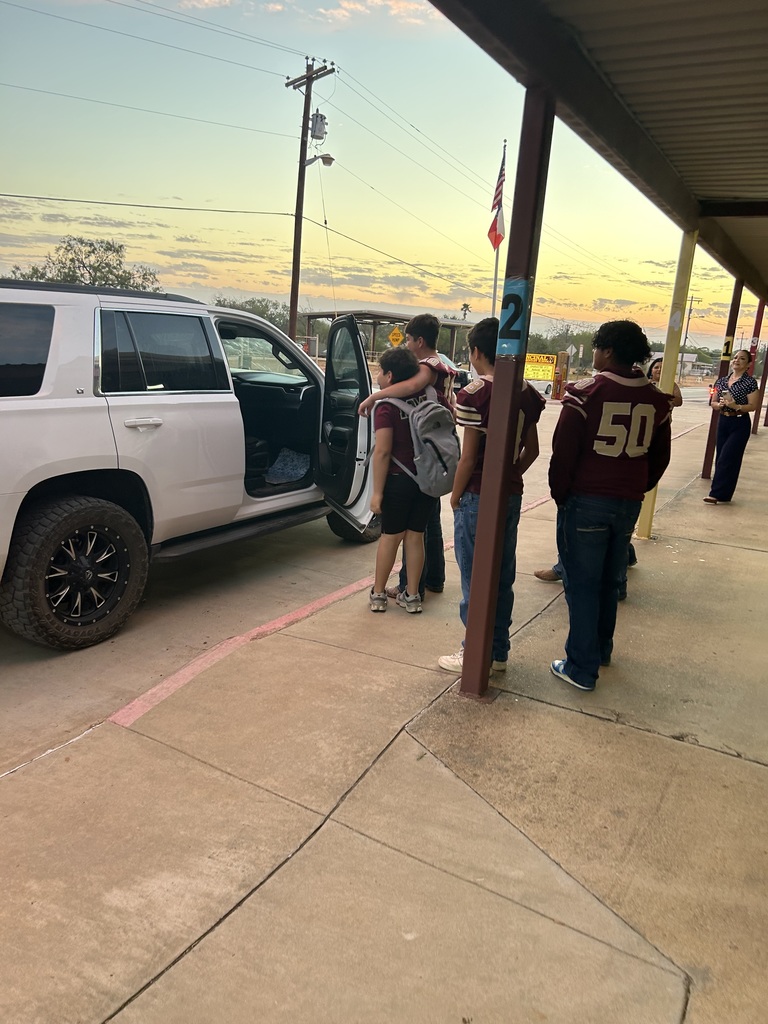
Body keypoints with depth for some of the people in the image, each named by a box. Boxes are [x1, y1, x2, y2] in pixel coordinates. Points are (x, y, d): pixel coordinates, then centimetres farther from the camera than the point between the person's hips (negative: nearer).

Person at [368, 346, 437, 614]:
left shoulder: (386, 407, -15)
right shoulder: (427, 396, 0)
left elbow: (382, 452, -19)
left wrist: (377, 491, -16)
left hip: (399, 480, -4)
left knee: (390, 536, 9)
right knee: (415, 535, 12)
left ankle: (378, 594, 19)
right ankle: (412, 596, 18)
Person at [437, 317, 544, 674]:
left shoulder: (475, 393, -16)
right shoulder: (526, 393, 5)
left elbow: (468, 458, -16)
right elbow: (532, 450, 10)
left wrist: (456, 496, -3)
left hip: (478, 497, -7)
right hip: (512, 496, 7)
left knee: (475, 578, 4)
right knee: (503, 577, 15)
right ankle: (499, 652, 25)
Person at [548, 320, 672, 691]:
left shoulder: (585, 393, -14)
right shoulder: (656, 399, 3)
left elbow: (563, 452, -14)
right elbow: (660, 457, 10)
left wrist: (560, 494, -1)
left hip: (586, 500, -5)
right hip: (629, 503, 5)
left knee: (582, 585, 4)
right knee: (610, 580, 21)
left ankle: (581, 668, 9)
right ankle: (602, 648, 37)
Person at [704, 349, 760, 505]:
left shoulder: (750, 382, -8)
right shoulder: (721, 381, 7)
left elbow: (753, 406, -11)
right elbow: (713, 402, 9)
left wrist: (736, 406, -26)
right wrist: (720, 404, -12)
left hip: (740, 424, -6)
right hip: (723, 422, 6)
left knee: (728, 458, -9)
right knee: (720, 458, 8)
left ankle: (717, 493, -8)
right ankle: (722, 493, 17)